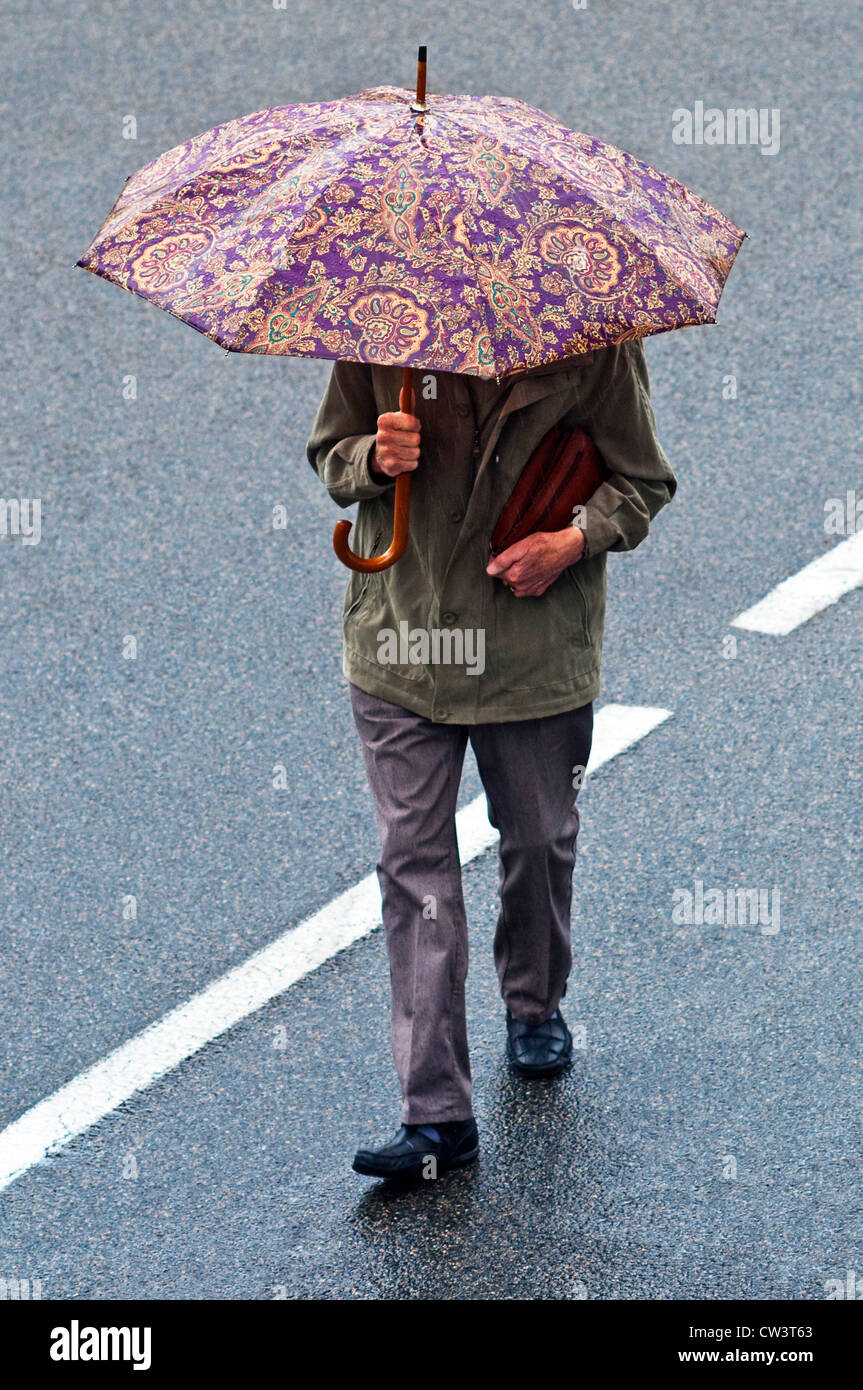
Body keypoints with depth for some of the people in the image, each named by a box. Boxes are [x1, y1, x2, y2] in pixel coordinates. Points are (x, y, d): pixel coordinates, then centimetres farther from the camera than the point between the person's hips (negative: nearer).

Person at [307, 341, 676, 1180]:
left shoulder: (593, 334, -8)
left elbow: (643, 481, 0)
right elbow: (329, 452, 8)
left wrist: (577, 541, -18)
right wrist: (373, 459, -16)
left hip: (541, 652, 0)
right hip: (400, 643, 0)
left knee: (539, 841, 16)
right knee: (415, 863, -5)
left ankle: (534, 1006, 48)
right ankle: (437, 1112, -4)